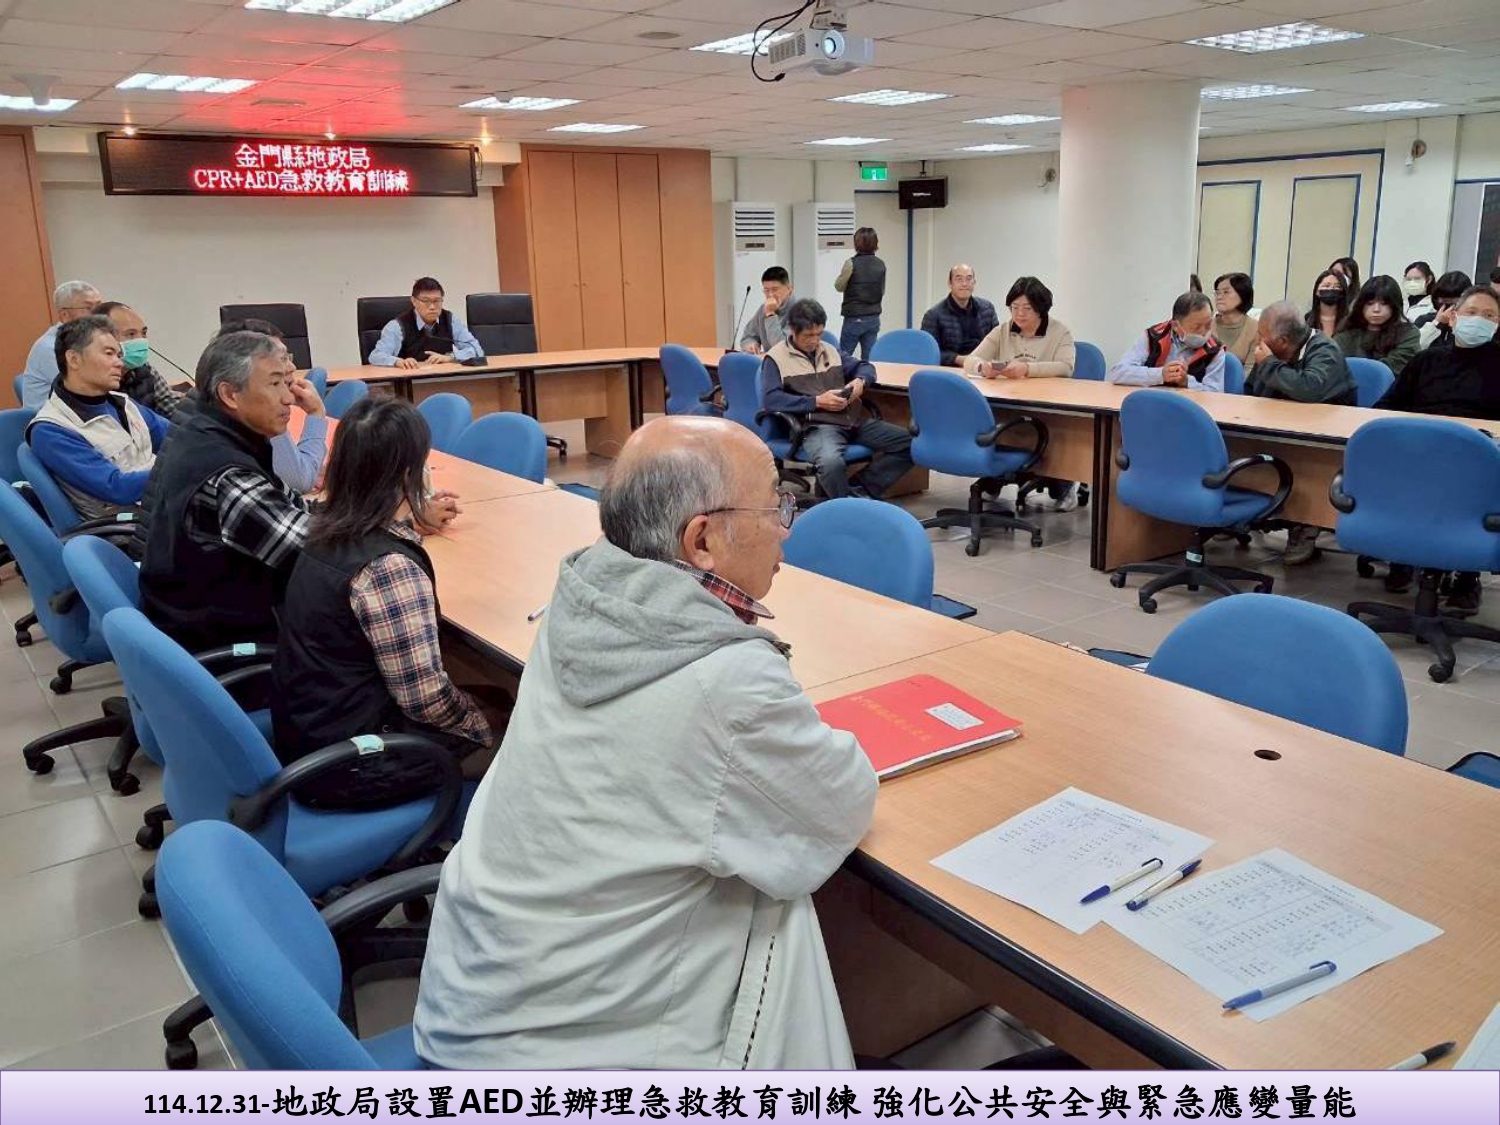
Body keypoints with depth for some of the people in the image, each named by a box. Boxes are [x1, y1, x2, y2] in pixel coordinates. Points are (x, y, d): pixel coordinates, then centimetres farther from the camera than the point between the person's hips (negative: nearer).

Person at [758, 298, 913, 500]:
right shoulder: (776, 358, 2)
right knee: (831, 463, -41)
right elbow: (771, 399, -11)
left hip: (854, 420, 7)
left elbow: (866, 367, 28)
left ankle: (861, 489, -6)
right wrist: (817, 401, -15)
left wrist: (859, 381, 2)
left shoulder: (830, 351, 21)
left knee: (910, 442, -9)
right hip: (817, 425, -7)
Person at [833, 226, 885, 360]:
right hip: (874, 318, 5)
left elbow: (839, 286, 1)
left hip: (854, 318, -5)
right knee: (869, 357, 7)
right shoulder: (881, 265, 3)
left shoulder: (852, 263, -12)